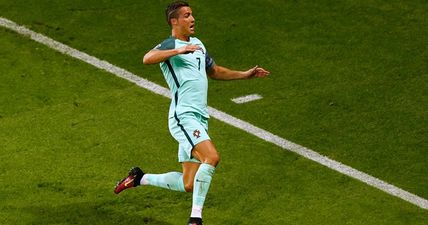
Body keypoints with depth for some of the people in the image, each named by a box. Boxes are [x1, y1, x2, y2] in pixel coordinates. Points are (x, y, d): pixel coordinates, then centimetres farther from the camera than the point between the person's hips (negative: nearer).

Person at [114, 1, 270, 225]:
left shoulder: (197, 44, 21)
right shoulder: (169, 45, -7)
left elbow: (214, 71, 36)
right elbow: (147, 58, -29)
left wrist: (246, 74, 31)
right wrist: (178, 50, -39)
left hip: (199, 119, 8)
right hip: (183, 116, -8)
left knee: (188, 185, 5)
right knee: (212, 157, -28)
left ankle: (139, 178, 24)